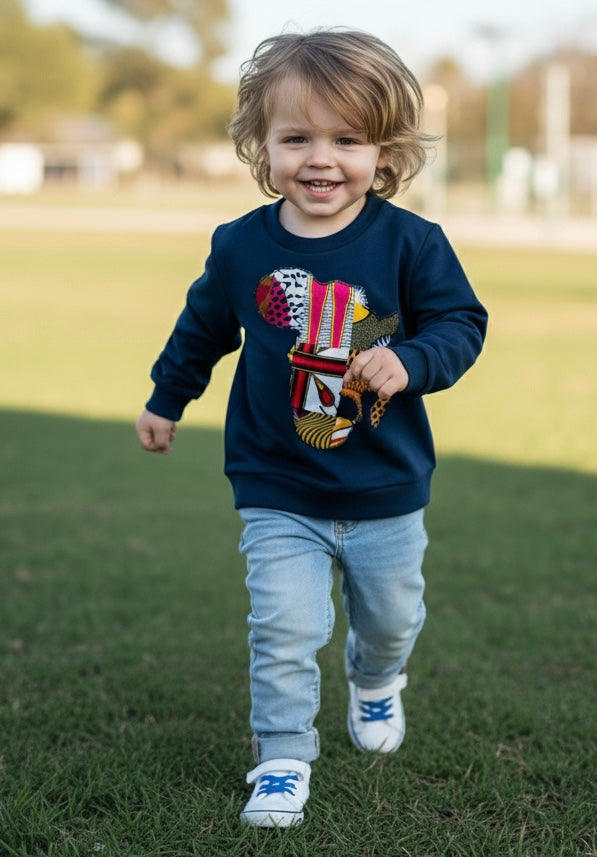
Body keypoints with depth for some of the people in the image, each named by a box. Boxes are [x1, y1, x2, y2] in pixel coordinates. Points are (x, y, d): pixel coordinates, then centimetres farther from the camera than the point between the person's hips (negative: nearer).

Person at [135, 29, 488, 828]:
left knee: (391, 618, 20)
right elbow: (203, 327, 10)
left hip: (387, 493, 1)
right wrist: (166, 400, 22)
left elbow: (460, 321, -9)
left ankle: (376, 683, 53)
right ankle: (283, 760, 10)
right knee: (284, 631, -8)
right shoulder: (241, 246, -7)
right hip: (279, 496, 0)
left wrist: (408, 361, -29)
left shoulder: (410, 243, -14)